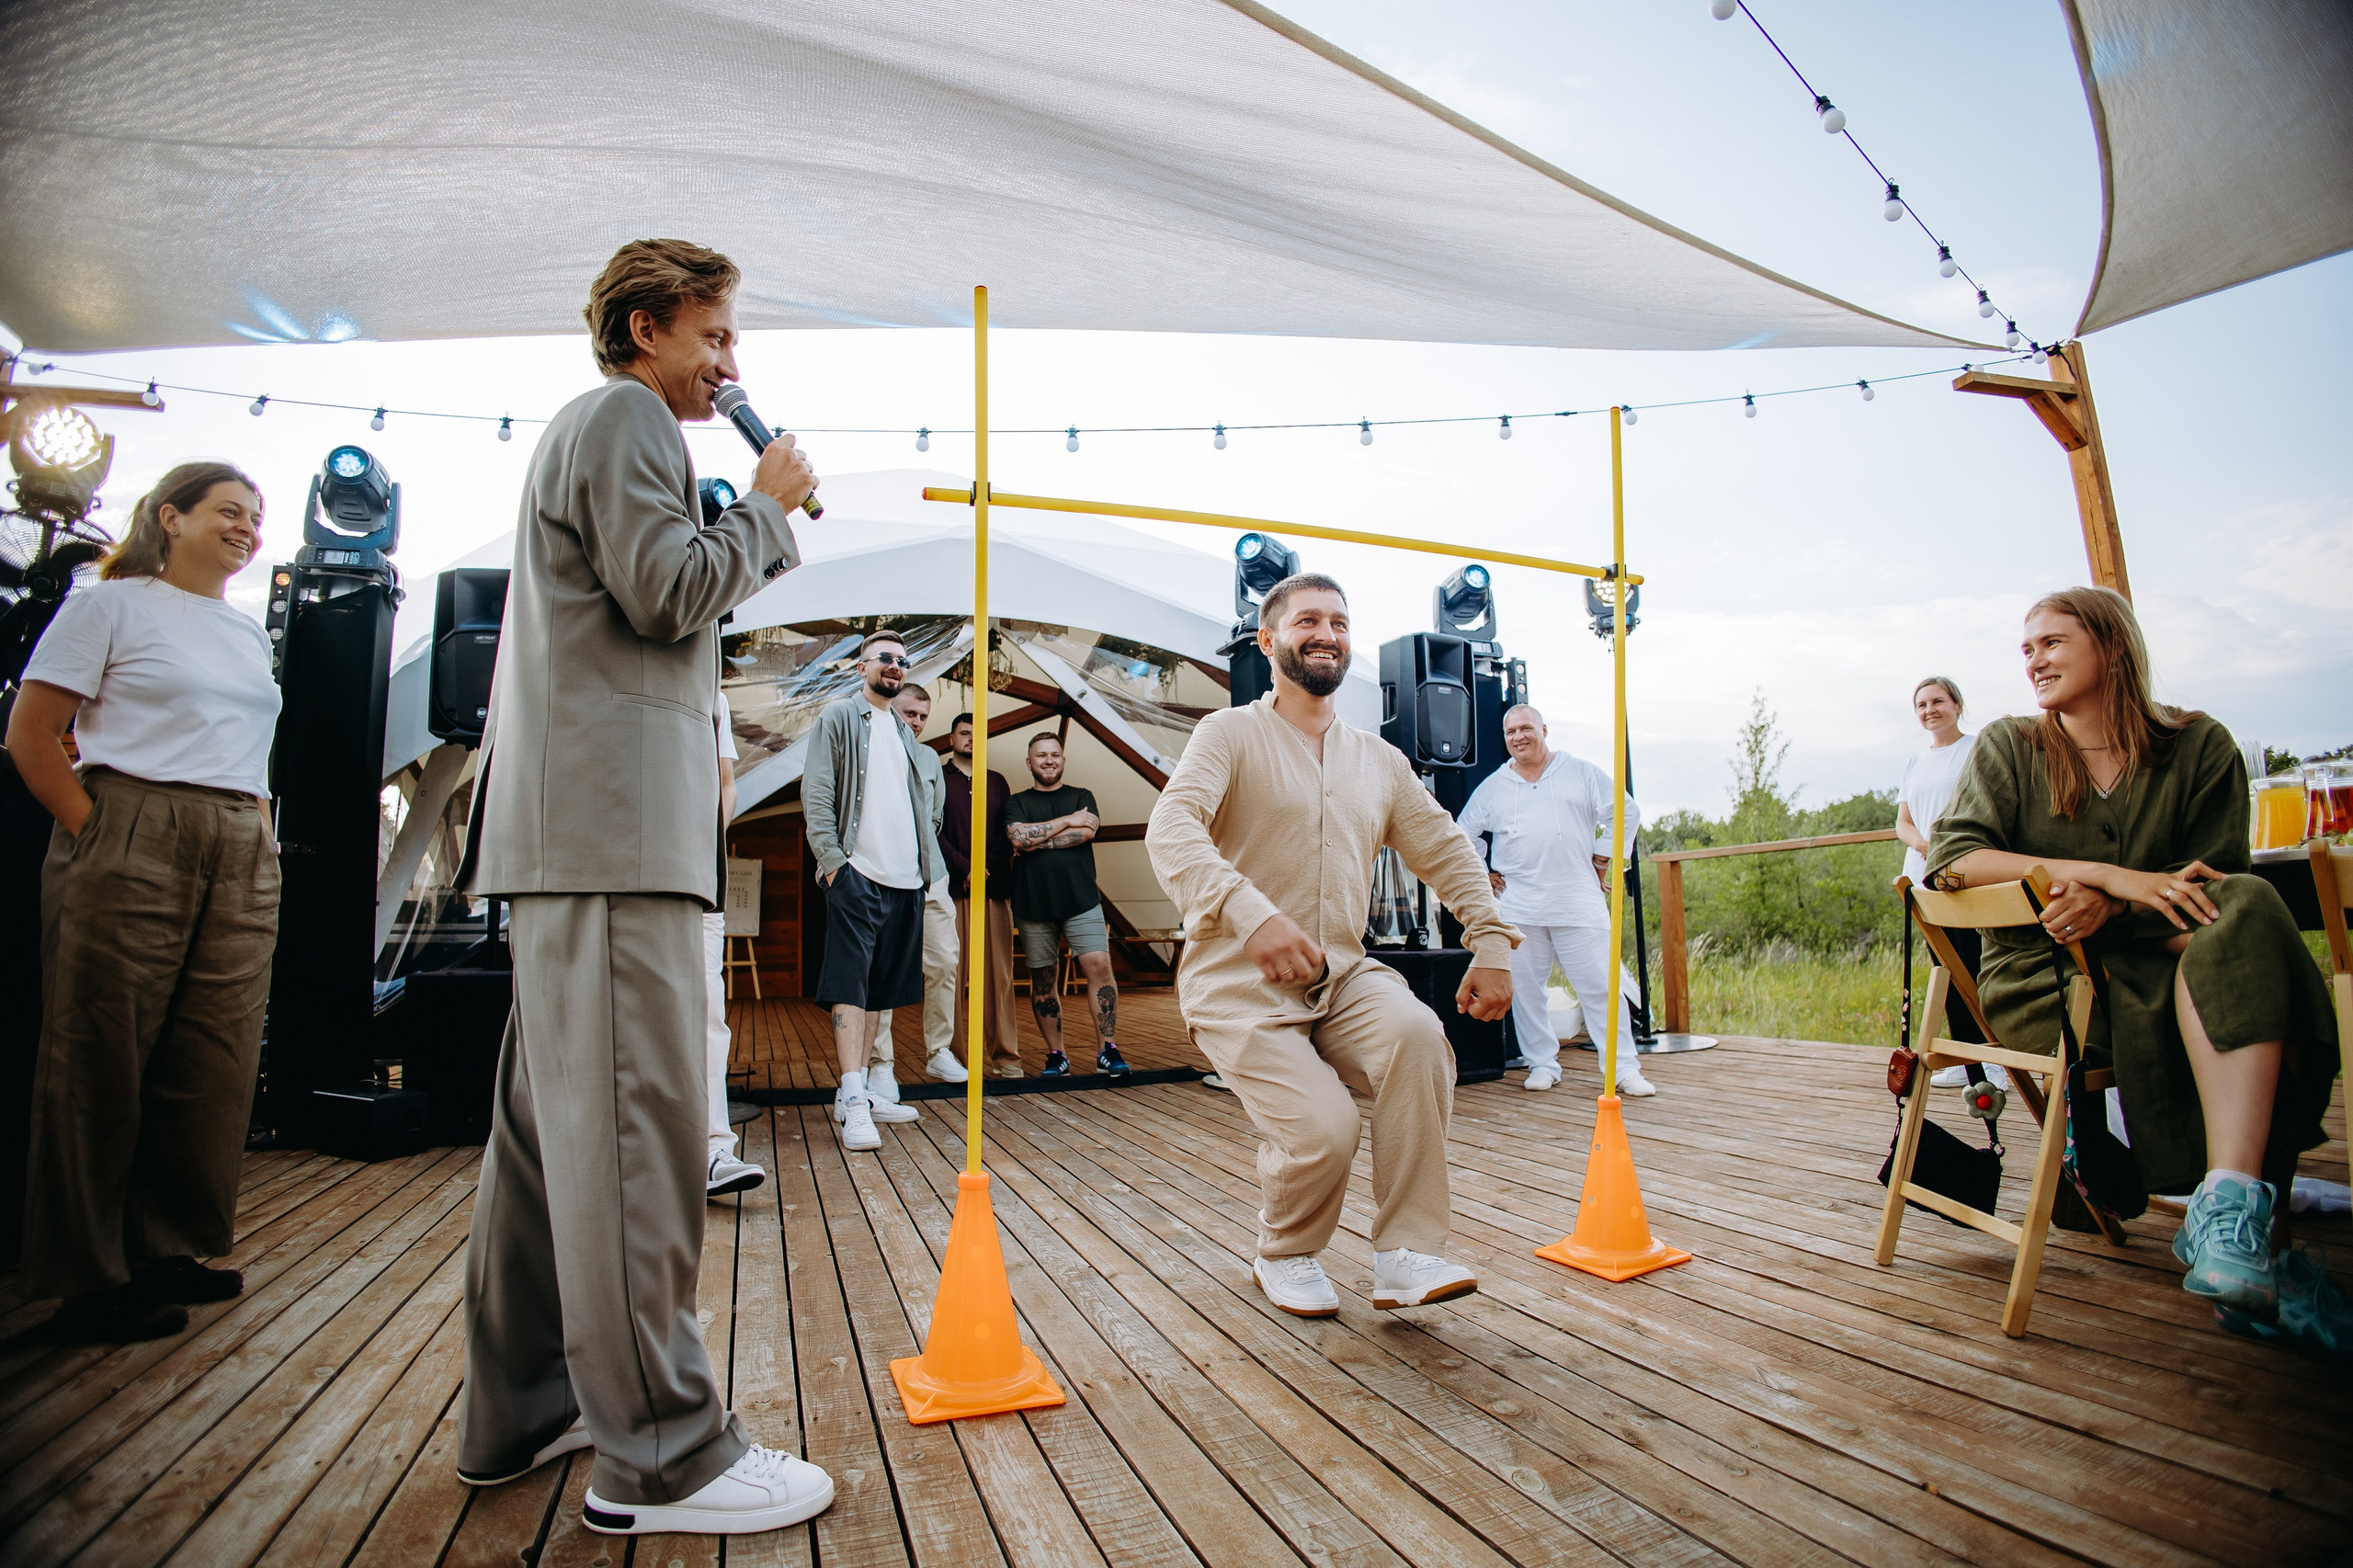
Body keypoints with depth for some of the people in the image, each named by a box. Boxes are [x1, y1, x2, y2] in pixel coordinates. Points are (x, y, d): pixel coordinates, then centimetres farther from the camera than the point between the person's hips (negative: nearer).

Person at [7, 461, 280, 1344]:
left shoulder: (249, 634, 20)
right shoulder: (112, 605, 2)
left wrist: (254, 829, 12)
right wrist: (95, 834, -9)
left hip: (242, 857, 6)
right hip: (132, 838, -6)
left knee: (213, 1067, 6)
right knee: (103, 1062, 0)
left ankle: (167, 1248, 19)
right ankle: (91, 1279, 10)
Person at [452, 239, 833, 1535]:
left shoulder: (597, 430, 31)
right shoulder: (625, 419, -1)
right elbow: (668, 591, -13)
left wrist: (763, 536, 21)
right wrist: (768, 504, 1)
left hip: (572, 828, 11)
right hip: (612, 821, -11)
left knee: (554, 1120, 12)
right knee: (636, 1121, -12)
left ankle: (521, 1407, 21)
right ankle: (660, 1454, -7)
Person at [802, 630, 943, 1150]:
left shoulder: (903, 731, 22)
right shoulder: (840, 716, 2)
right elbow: (816, 793, -6)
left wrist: (925, 865, 11)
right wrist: (832, 860, -14)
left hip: (905, 878, 7)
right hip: (858, 875, -7)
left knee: (881, 989, 8)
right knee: (851, 985, -10)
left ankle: (856, 1092, 16)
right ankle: (853, 1102, -13)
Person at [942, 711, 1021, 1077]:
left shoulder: (997, 782, 20)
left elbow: (1007, 835, 16)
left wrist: (989, 869, 0)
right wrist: (965, 868, -10)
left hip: (995, 889, 3)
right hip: (953, 891, -3)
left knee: (998, 974, 0)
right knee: (952, 974, -5)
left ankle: (1004, 1056, 2)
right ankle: (951, 1057, -1)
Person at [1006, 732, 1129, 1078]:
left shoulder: (1082, 797, 13)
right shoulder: (1017, 803, 12)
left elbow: (1087, 832, -7)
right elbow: (1018, 837, -8)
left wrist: (1036, 840, -7)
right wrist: (1067, 821, -5)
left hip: (1081, 900, 0)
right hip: (1033, 903, 1)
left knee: (1099, 966, -12)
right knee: (1043, 979, 4)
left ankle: (1106, 1049, -5)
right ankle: (1056, 1054, 15)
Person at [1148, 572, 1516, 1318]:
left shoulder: (1378, 759, 15)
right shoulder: (1231, 734, -4)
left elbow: (1446, 850, 18)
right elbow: (1172, 830, -22)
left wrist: (1491, 944, 2)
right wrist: (1250, 915, -39)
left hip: (1343, 977, 4)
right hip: (1242, 984, -4)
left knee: (1417, 1033, -28)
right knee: (1323, 1129, -23)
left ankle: (1407, 1255, -14)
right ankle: (1284, 1256, 11)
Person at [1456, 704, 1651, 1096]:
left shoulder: (1582, 773, 7)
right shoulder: (1492, 786, 12)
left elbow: (1626, 813, 7)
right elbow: (1462, 835, 20)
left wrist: (1601, 862, 3)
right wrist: (1482, 876, 12)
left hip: (1578, 904, -2)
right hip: (1518, 907, 2)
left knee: (1600, 987, -3)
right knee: (1525, 990, 2)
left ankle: (1624, 1068, 2)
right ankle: (1543, 1065, 14)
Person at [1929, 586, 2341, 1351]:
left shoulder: (2199, 747, 9)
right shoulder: (2007, 747, 7)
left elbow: (2212, 887, 2)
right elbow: (1951, 859, -9)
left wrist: (2110, 905, -20)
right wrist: (2107, 872, -20)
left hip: (2158, 966, 2)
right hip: (2038, 977, -1)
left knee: (2243, 908, -32)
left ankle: (2228, 1207, -39)